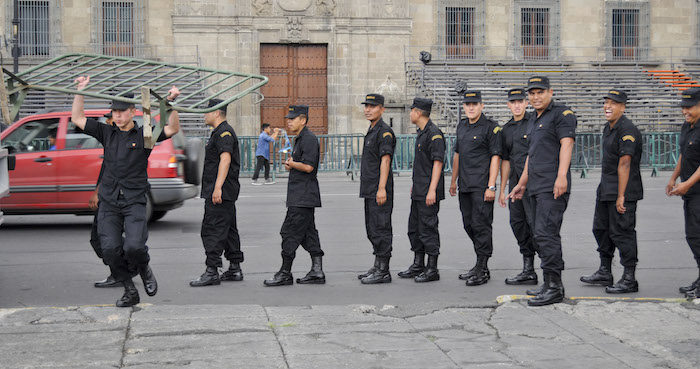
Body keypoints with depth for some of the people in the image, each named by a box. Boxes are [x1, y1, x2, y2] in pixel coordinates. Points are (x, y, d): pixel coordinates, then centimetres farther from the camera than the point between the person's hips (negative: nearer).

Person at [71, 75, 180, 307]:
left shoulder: (144, 135, 5)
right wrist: (80, 91, 11)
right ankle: (130, 291, 6)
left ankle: (145, 270, 15)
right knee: (110, 249, -11)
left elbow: (172, 129, -6)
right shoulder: (107, 133, 14)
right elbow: (77, 119, 17)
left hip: (134, 203, -3)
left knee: (134, 247, -20)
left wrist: (170, 102, -17)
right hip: (108, 203, 3)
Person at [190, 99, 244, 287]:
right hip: (225, 192, 11)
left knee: (213, 229, -11)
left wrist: (218, 188, -30)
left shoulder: (224, 132, -13)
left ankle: (212, 271, -12)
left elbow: (225, 159, -24)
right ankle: (235, 269, 17)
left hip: (221, 192, -11)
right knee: (228, 229, 12)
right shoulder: (220, 132, 21)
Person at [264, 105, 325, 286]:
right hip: (300, 196, 10)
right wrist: (291, 165, 6)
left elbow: (308, 167, -22)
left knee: (290, 232, -7)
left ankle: (285, 274, -2)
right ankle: (317, 272, 12)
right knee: (308, 234, 10)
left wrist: (291, 164, -6)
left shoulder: (309, 139, -14)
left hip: (303, 197, -10)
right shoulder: (300, 139, 18)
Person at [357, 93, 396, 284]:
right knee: (372, 230, 14)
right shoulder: (372, 131, 18)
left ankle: (383, 272, -4)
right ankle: (377, 268, 22)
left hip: (380, 190, -10)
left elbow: (385, 160, -19)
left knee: (380, 229, -7)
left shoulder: (385, 131, -12)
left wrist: (382, 188, -24)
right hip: (369, 190, 10)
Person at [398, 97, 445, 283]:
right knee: (414, 227, 14)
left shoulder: (434, 134, -15)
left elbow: (438, 162, -20)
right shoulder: (421, 133, 16)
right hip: (418, 191, 10)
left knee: (428, 228, -6)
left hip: (429, 192, -10)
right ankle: (418, 265, 23)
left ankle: (432, 270, 1)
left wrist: (432, 190, -23)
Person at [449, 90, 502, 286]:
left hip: (482, 187, -8)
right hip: (465, 186, 8)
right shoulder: (462, 126, 16)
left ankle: (482, 270, -3)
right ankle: (481, 266, 21)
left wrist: (491, 186, -17)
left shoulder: (491, 127, -7)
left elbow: (495, 157, -11)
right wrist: (453, 181, 22)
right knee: (469, 225, 11)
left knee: (481, 225, -8)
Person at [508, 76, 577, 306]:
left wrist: (561, 176, -29)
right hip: (536, 187, 10)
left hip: (553, 187, -10)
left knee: (545, 233, -15)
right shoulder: (536, 119, 23)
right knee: (540, 234, 11)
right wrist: (522, 183, 30)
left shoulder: (562, 114, -5)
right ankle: (550, 285, 17)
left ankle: (554, 288, -13)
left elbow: (567, 144, -18)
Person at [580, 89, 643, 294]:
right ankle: (605, 273, 29)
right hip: (605, 189, 10)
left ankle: (629, 280, 0)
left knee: (622, 232, -7)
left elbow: (624, 164, -22)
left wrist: (620, 196, -24)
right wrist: (606, 189, 19)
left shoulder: (627, 130, -17)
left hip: (624, 191, -10)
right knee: (601, 228, 16)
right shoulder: (608, 128, 14)